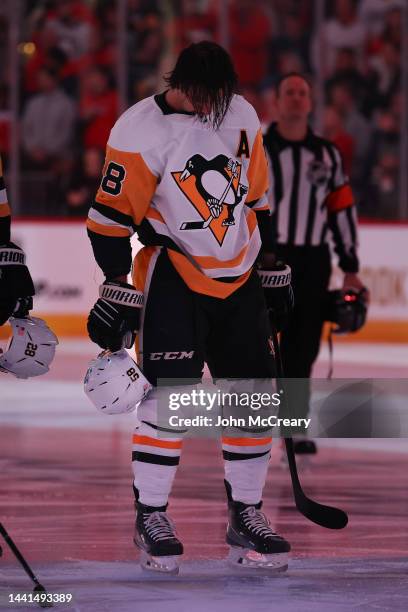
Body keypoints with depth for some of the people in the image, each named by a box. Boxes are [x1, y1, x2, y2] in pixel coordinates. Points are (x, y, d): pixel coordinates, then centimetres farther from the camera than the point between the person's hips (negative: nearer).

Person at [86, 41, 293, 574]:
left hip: (240, 278, 6)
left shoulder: (241, 116, 3)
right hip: (173, 275, -6)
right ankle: (151, 519, -2)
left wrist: (270, 268, 17)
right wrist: (117, 289, -15)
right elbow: (111, 216, -13)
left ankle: (246, 516, 15)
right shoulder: (141, 132, -15)